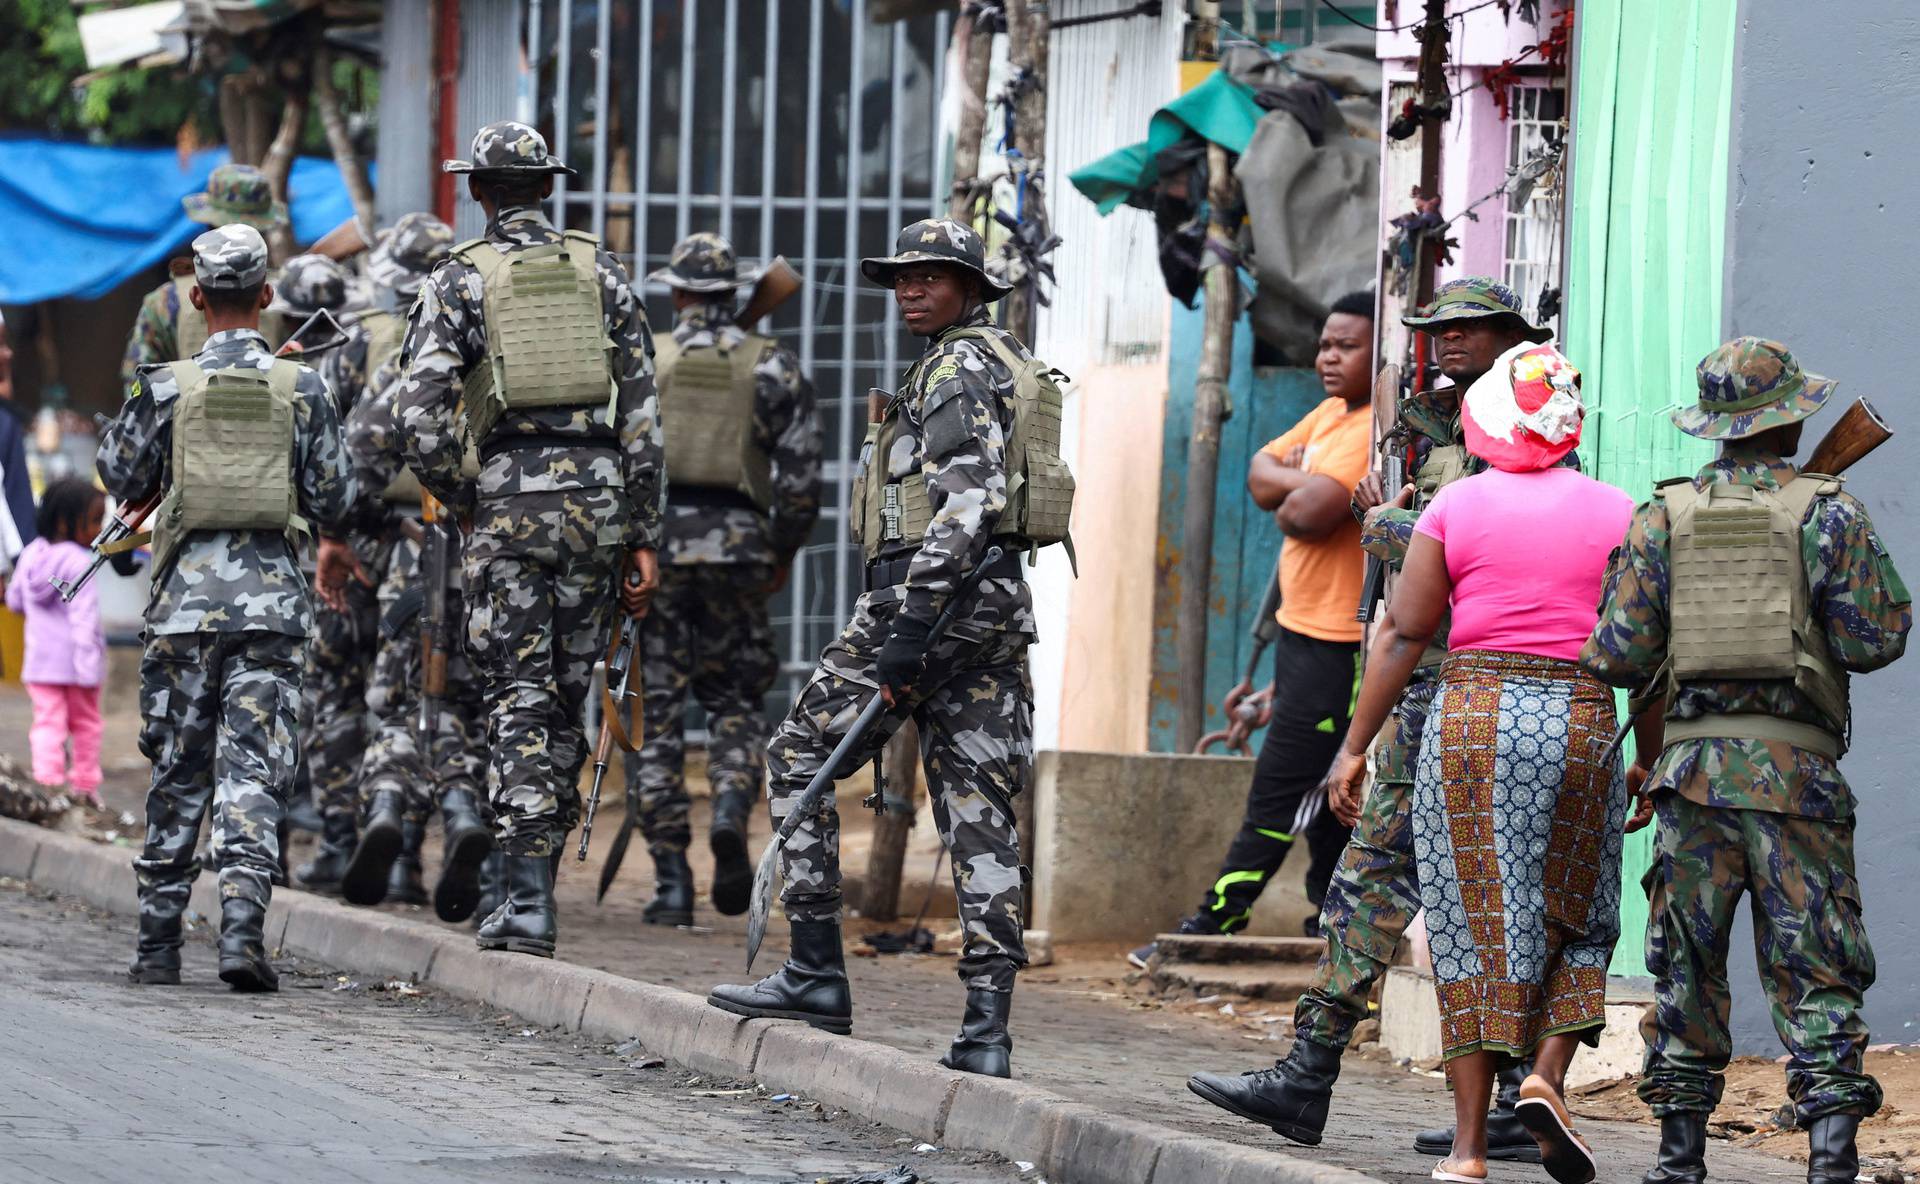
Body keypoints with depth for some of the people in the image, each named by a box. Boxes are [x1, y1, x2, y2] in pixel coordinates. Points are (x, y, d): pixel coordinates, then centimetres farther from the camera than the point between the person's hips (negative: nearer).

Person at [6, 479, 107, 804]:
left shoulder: (31, 555, 3)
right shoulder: (79, 564, -17)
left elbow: (14, 600, 16)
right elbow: (84, 618, -22)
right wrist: (87, 667, -22)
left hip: (40, 662, 4)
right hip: (74, 662, -4)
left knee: (47, 722, 4)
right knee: (85, 723, 13)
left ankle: (48, 784, -7)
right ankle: (85, 786, 21)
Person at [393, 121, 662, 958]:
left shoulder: (457, 282, 1)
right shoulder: (600, 272, 10)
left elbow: (421, 417, -9)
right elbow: (642, 414, 6)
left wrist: (460, 504, 7)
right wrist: (643, 538, 8)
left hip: (510, 495, -3)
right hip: (597, 493, 3)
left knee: (519, 699, -1)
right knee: (567, 694, 12)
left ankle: (528, 902, -10)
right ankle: (539, 879, 18)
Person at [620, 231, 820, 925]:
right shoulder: (772, 367, 4)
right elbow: (801, 474, 0)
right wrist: (784, 552, 13)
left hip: (651, 545, -1)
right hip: (736, 546, 1)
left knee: (655, 712, 4)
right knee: (737, 701, 16)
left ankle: (671, 881, 0)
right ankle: (731, 811, -14)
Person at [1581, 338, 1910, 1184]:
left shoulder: (1662, 518, 6)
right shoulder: (1827, 512, 0)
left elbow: (1616, 654, 0)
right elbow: (1875, 638, -4)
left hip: (1691, 763, 2)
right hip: (1796, 764, -2)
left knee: (1686, 963, 11)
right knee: (1815, 966, -1)